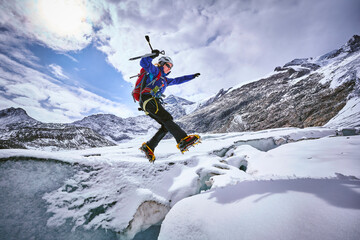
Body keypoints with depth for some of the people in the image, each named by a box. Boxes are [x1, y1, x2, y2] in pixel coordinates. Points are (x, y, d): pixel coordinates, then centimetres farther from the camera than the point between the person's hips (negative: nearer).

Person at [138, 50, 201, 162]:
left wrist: (192, 76, 46)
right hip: (148, 98, -9)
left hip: (153, 102, 9)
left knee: (166, 126, -5)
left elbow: (178, 80, 43)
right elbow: (144, 63, -5)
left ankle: (148, 147, -4)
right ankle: (183, 140, -37)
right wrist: (152, 55, -21)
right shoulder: (155, 71, 12)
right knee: (167, 119, -25)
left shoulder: (165, 79, 34)